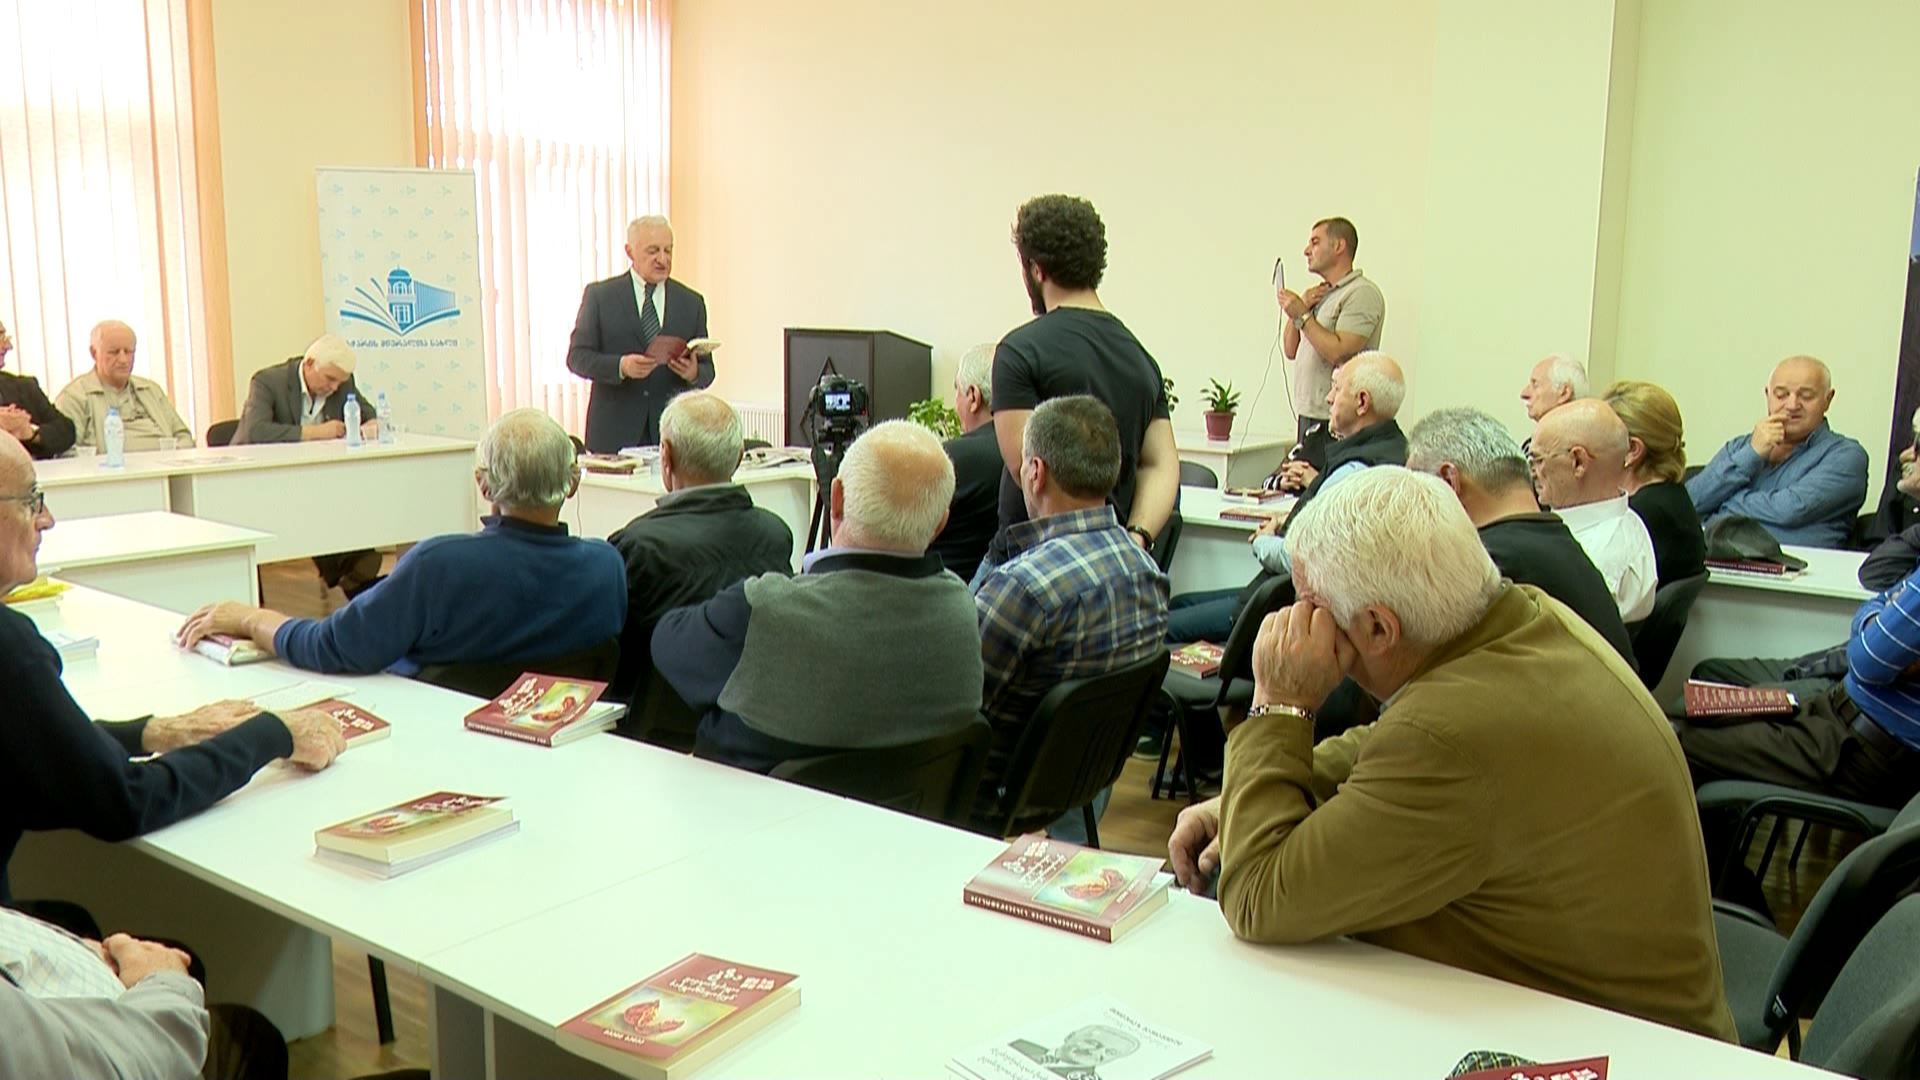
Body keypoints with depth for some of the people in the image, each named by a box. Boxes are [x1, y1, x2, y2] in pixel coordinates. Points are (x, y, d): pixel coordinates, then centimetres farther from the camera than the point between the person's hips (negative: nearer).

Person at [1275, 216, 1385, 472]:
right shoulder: (1320, 294, 20)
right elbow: (1291, 350, 17)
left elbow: (1338, 352, -20)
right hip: (1309, 417, 9)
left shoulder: (1362, 293, -9)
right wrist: (1300, 308, 4)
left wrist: (1302, 316, -14)